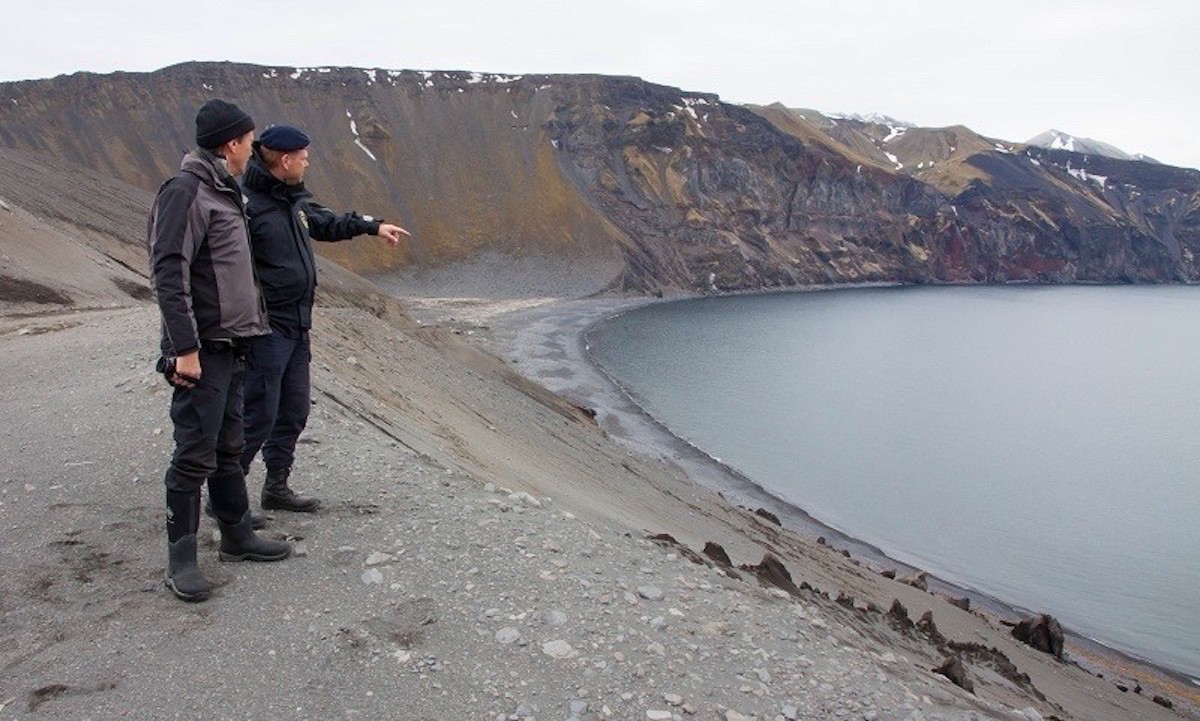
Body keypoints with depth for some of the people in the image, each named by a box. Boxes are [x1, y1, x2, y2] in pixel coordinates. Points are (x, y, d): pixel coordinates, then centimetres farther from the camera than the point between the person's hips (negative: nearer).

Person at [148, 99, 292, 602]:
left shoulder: (223, 192, 17)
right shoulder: (186, 192, -13)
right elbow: (169, 276, -19)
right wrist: (184, 348, -22)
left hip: (231, 346, 9)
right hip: (202, 349, -9)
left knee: (228, 447, 16)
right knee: (195, 454, -3)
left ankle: (237, 536, 28)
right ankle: (181, 559, 7)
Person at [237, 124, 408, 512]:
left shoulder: (295, 199, 11)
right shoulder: (247, 206, -17)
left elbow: (325, 222, 31)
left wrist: (373, 226, 34)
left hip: (297, 327, 9)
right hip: (266, 330, -9)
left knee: (294, 411, 15)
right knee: (258, 416, -4)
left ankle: (277, 486, 29)